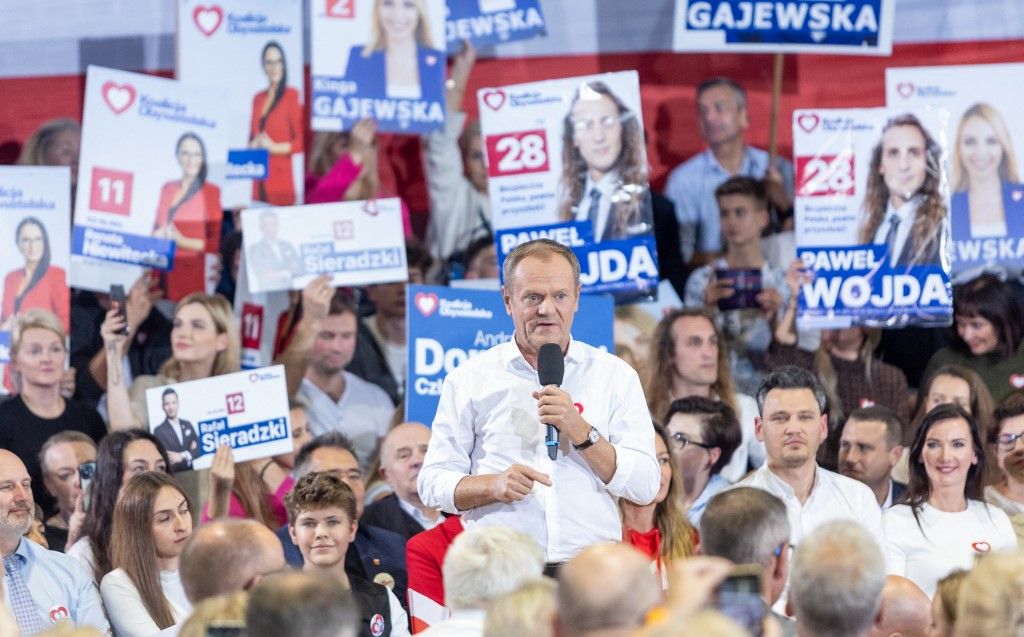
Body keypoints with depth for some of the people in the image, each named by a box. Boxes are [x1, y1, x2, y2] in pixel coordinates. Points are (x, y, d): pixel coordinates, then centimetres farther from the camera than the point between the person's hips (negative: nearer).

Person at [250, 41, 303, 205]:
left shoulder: (292, 96, -4)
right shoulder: (258, 99, 15)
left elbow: (301, 141, -5)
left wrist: (274, 147, -14)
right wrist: (253, 146, 2)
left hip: (281, 175, -5)